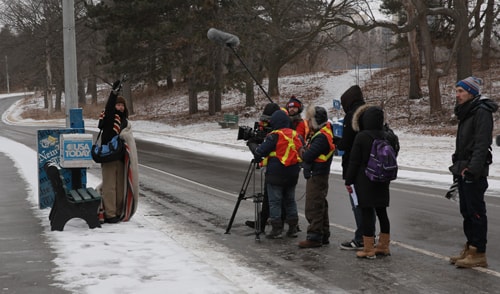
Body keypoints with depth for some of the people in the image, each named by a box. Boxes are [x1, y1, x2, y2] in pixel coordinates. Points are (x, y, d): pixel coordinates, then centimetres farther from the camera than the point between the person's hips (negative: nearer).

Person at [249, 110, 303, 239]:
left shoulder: (274, 136, -13)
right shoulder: (296, 135, 7)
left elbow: (260, 152, -12)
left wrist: (252, 145, 6)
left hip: (276, 174, -6)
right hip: (292, 175, 6)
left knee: (274, 201, 1)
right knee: (290, 200, 15)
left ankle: (277, 229, -1)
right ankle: (293, 228, 16)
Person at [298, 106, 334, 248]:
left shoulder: (322, 137, -21)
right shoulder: (324, 132, 12)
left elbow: (308, 156, -24)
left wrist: (302, 152, -6)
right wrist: (305, 152, -1)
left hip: (316, 176, -11)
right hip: (319, 176, 11)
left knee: (313, 208, -6)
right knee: (320, 206, 17)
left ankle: (314, 237, -1)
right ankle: (323, 235, 25)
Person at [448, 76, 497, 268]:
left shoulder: (481, 112, -14)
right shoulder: (466, 112, 17)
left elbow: (481, 144, -21)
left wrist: (472, 169, -26)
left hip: (473, 172, -10)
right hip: (463, 171, 10)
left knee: (476, 212, -6)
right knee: (467, 211, 14)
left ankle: (478, 254, -1)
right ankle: (470, 248, 23)